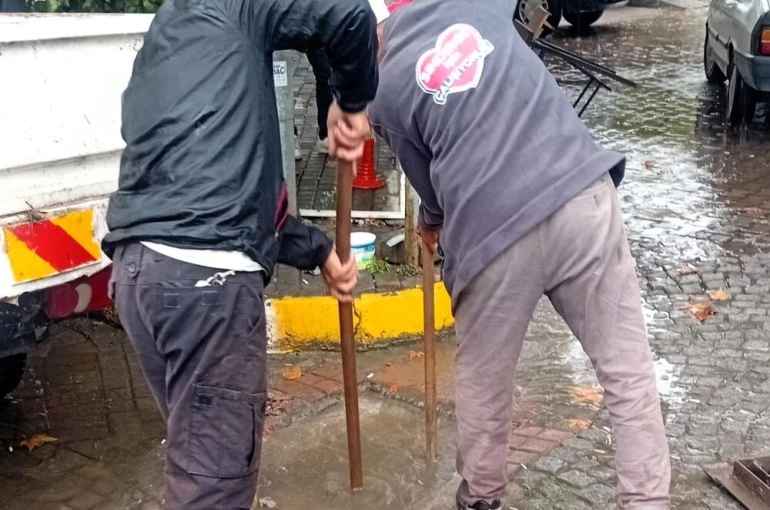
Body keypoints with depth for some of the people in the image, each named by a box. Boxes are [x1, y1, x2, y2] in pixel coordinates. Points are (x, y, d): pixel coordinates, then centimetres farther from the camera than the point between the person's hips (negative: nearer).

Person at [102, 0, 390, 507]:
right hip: (203, 273, -9)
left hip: (143, 266, 9)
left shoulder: (161, 52, 29)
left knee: (199, 450, 21)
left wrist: (319, 250, 28)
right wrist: (354, 103, 8)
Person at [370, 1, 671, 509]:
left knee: (483, 379, 21)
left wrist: (432, 223, 39)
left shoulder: (386, 93, 7)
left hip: (490, 231, -1)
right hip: (584, 196, 2)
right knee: (627, 368, 12)